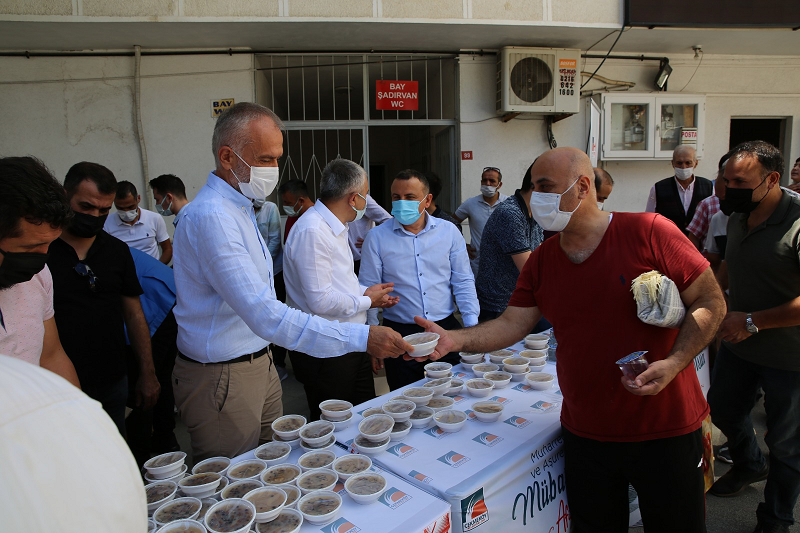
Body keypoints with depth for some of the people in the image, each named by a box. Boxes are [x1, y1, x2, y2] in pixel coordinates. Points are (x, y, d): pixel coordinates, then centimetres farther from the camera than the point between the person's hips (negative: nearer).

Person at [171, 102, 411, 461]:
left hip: (259, 364, 9)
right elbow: (266, 316, -34)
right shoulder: (210, 216, -25)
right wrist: (361, 338, -36)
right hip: (222, 377, -9)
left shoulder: (239, 207, 11)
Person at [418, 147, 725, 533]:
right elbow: (512, 325, -2)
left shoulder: (647, 232, -13)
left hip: (666, 430, -3)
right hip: (585, 434, 4)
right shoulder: (542, 260, 2)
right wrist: (455, 340, -17)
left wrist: (673, 363, -22)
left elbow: (711, 303, -8)